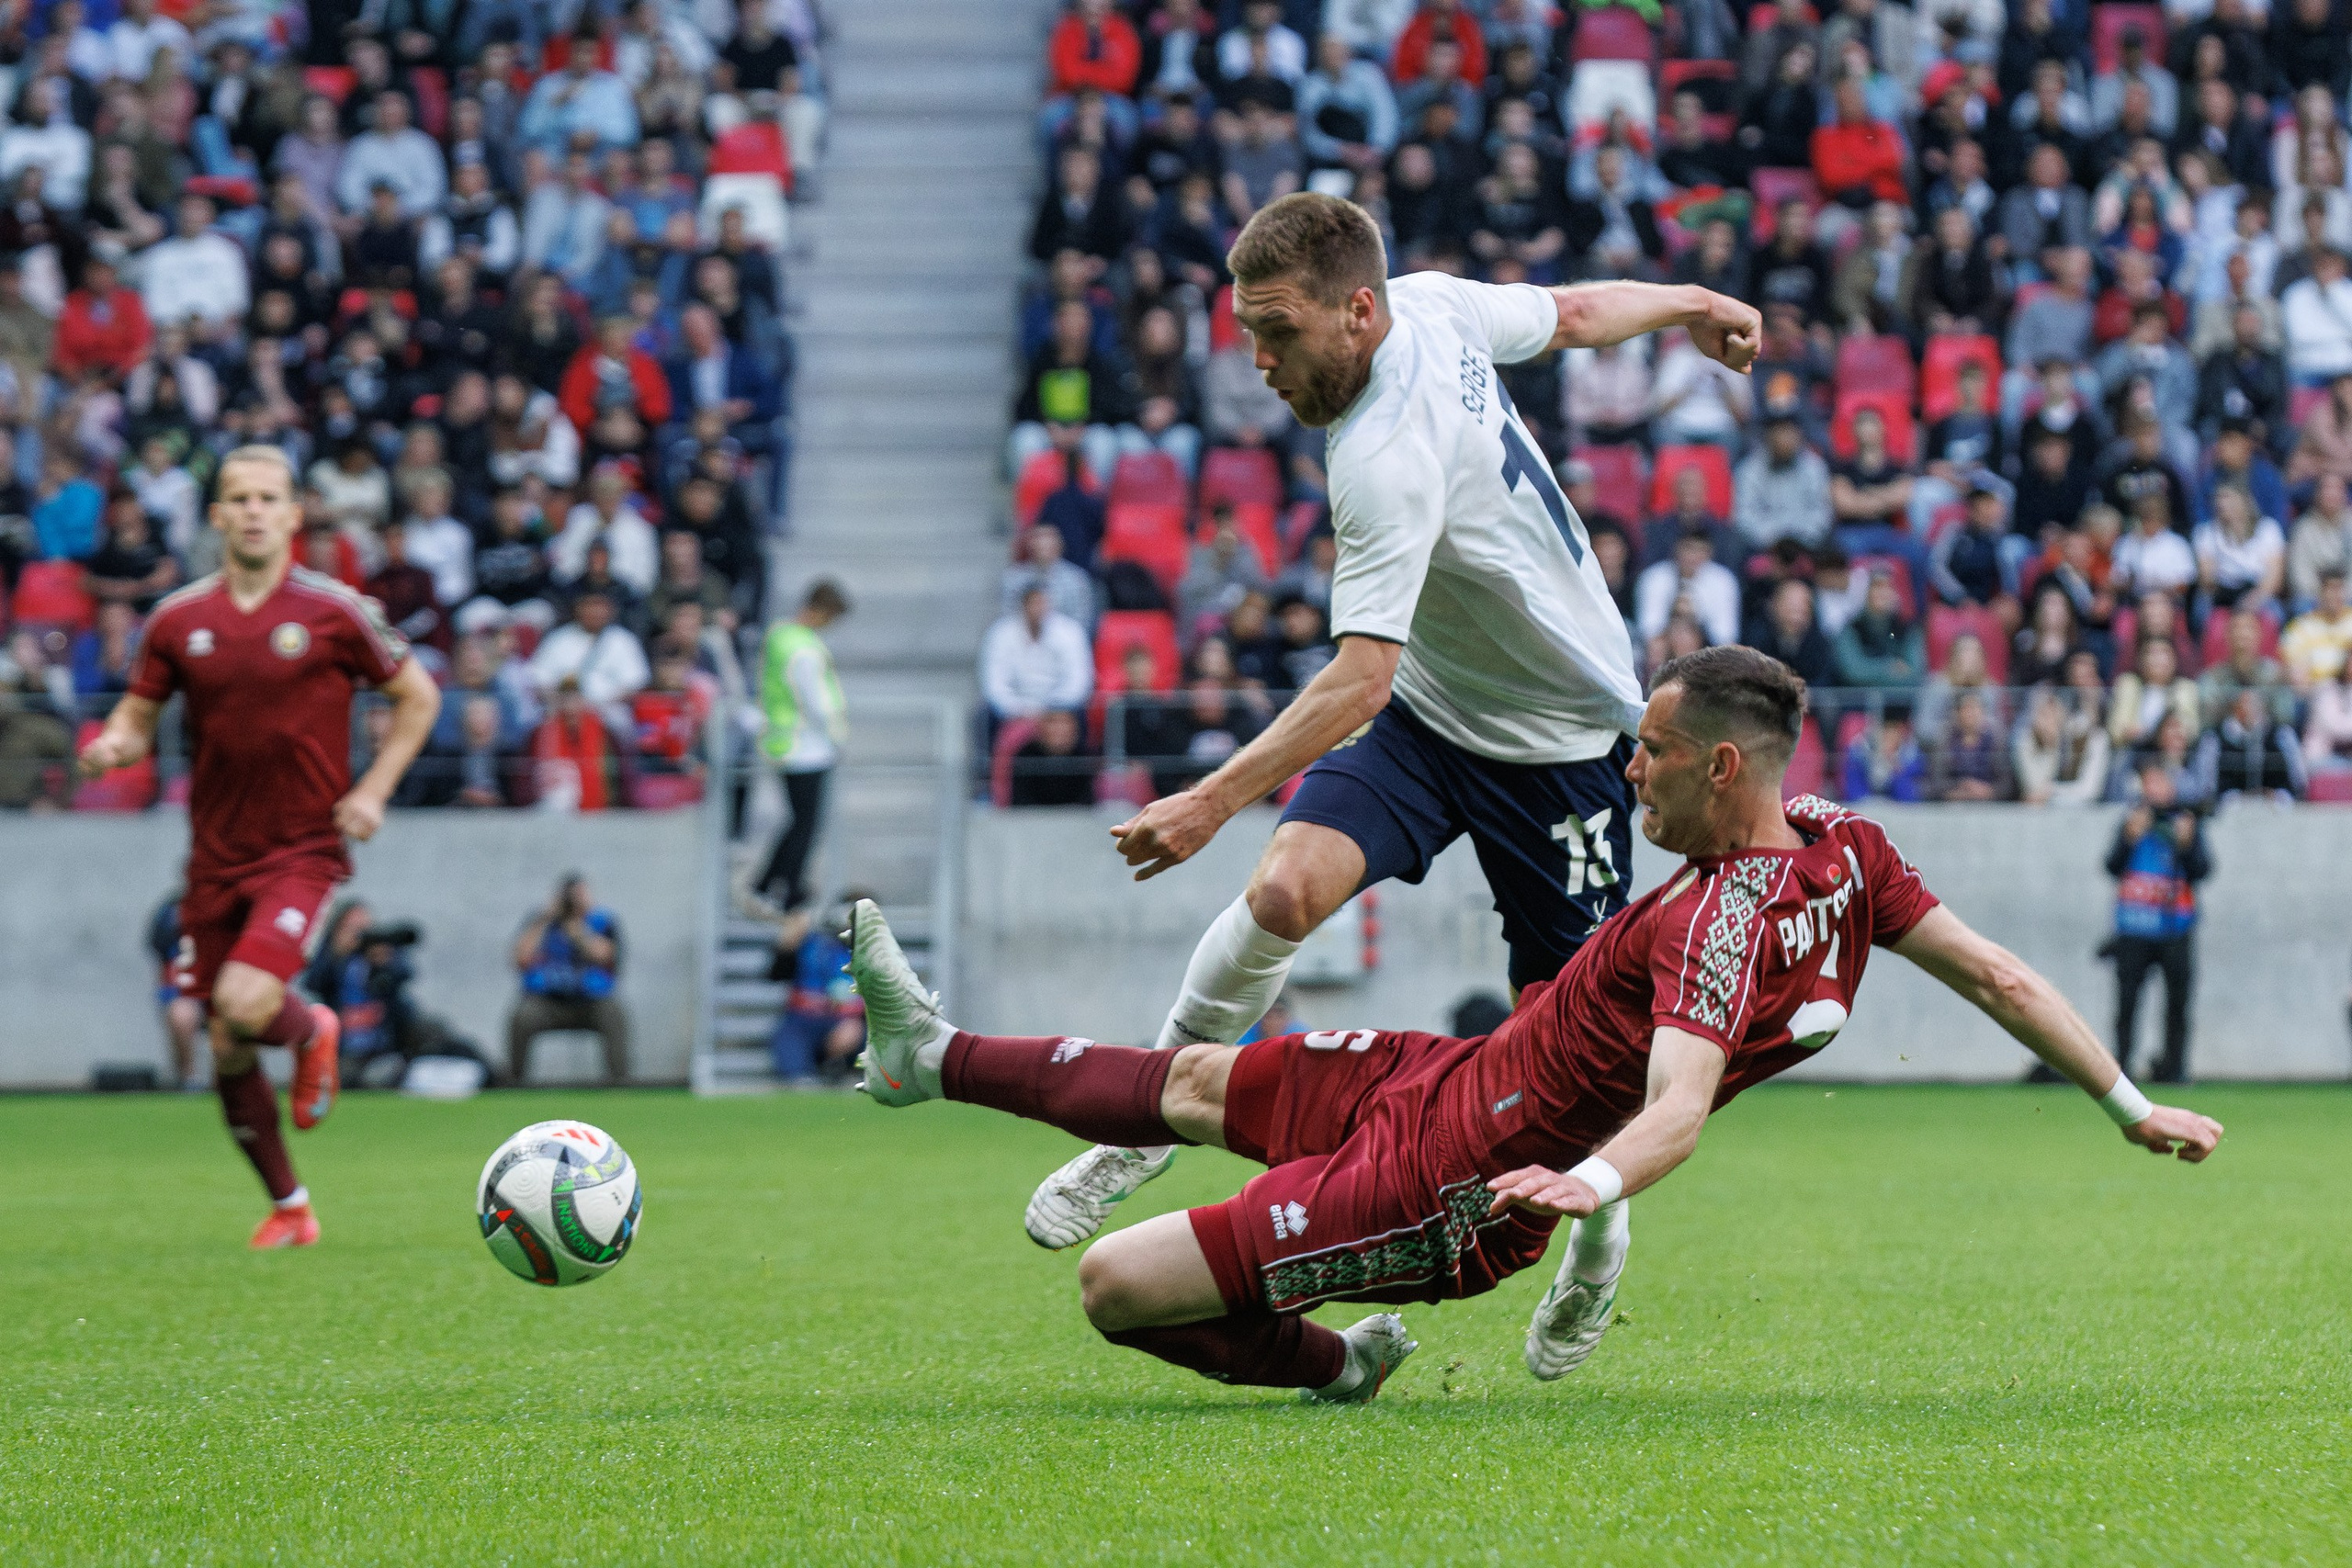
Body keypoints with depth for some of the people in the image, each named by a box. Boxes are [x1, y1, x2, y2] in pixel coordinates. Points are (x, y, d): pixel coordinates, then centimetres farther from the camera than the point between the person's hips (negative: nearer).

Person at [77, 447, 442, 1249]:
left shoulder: (334, 612, -5)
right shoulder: (179, 619, 2)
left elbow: (417, 695, 6)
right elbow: (140, 714, 11)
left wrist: (373, 790, -4)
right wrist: (115, 744, -13)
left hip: (304, 848, -3)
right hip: (216, 856, 4)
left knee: (246, 1003, -24)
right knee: (227, 1051, 5)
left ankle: (310, 1031, 13)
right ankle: (288, 1206, 23)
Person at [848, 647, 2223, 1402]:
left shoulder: (1723, 918, -31)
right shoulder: (1841, 847, -5)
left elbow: (1678, 1110, -43)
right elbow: (1998, 977, -1)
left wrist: (1592, 1184, -62)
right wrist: (2133, 1106, 10)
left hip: (1451, 1189, -10)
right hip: (1463, 1078, 10)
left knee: (1116, 1284, -9)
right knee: (1200, 1081, 25)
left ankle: (1331, 1367, 15)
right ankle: (936, 1058, 44)